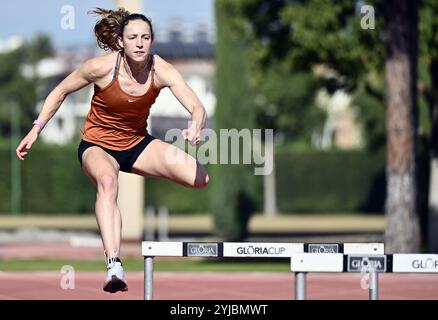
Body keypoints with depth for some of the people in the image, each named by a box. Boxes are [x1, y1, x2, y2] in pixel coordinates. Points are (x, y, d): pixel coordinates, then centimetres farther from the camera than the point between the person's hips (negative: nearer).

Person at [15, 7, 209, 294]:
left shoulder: (162, 71, -19)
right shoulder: (102, 67, -22)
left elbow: (198, 108, -27)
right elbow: (61, 91, -5)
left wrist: (196, 127, -50)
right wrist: (36, 130, -10)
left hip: (138, 143, 3)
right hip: (98, 145, -3)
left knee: (200, 178, -19)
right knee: (107, 181, -41)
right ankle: (114, 265, -54)